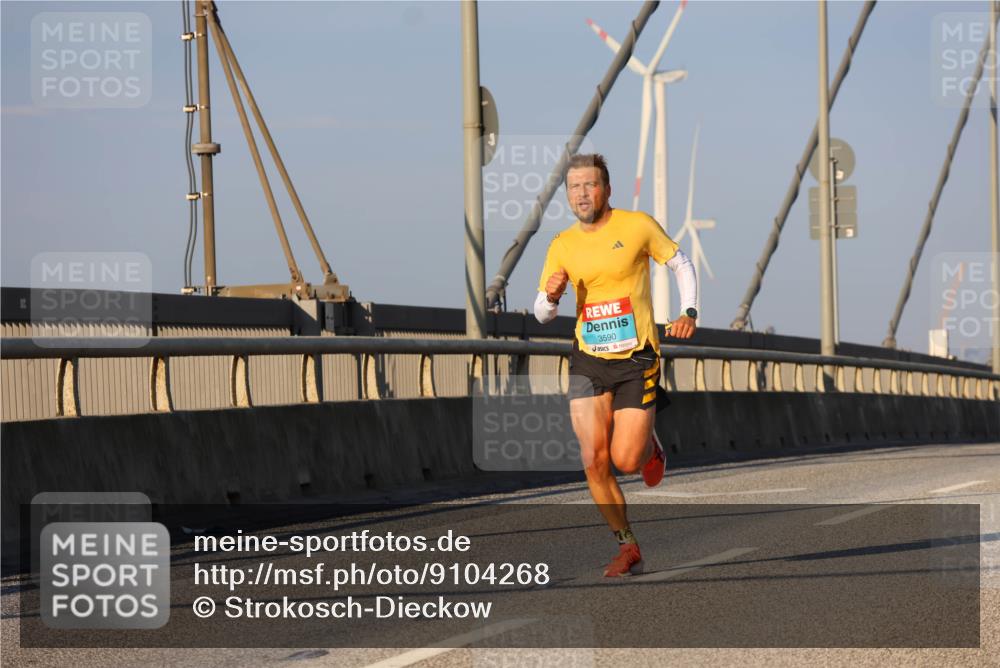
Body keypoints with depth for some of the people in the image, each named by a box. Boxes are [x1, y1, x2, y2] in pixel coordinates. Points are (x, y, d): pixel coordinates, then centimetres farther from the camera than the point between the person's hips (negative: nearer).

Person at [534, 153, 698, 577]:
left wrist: (688, 312, -5)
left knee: (625, 460, -8)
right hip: (588, 362, 3)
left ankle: (650, 447, 30)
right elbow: (542, 315, 10)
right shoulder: (562, 246, 4)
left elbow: (680, 264, 9)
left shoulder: (638, 226, -5)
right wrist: (551, 297, -13)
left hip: (637, 359, -3)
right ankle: (628, 548, 7)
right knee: (594, 460, -8)